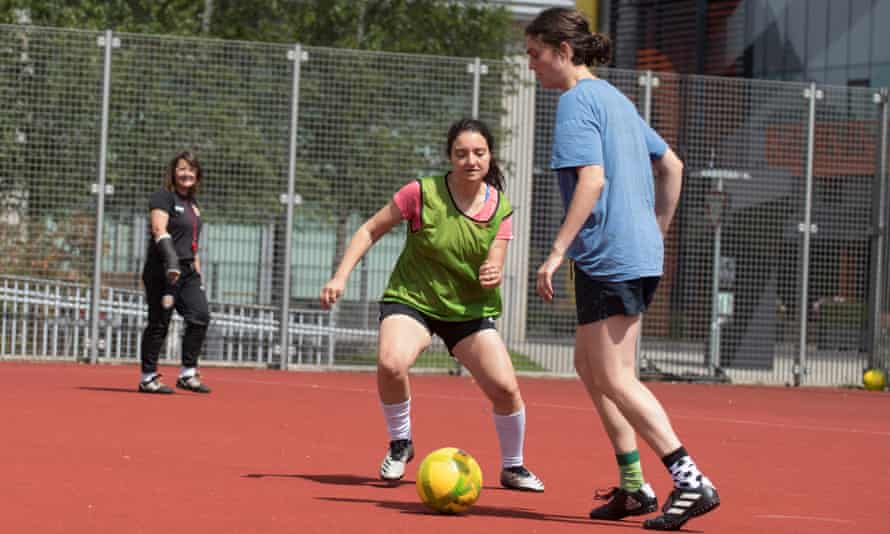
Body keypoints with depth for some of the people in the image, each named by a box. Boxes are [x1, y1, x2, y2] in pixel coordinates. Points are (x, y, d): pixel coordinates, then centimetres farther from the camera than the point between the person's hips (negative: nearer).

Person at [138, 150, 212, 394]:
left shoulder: (193, 204, 19)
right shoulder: (163, 198, -6)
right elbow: (159, 230, -19)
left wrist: (197, 272, 18)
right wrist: (171, 261, -31)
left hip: (187, 271, 8)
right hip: (163, 271, -8)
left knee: (200, 316, -3)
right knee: (159, 323, -5)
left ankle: (187, 374, 4)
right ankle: (148, 378, 2)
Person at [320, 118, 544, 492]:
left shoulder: (500, 208, -5)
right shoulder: (422, 194, -15)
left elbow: (494, 269, -4)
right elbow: (370, 230, -5)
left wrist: (492, 276, -29)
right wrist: (340, 276, -13)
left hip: (471, 310, 3)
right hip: (411, 299, -3)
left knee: (505, 388, -12)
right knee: (390, 364, -32)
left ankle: (513, 467, 16)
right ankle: (400, 443, -3)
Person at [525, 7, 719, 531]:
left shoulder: (577, 101, -10)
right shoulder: (614, 98, 18)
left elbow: (592, 179, -22)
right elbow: (672, 165, 24)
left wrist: (557, 252, -22)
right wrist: (657, 233, 28)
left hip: (609, 257, -10)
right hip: (640, 253, 10)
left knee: (614, 379, -5)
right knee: (590, 367, 16)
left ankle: (692, 481, -10)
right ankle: (634, 487, 16)